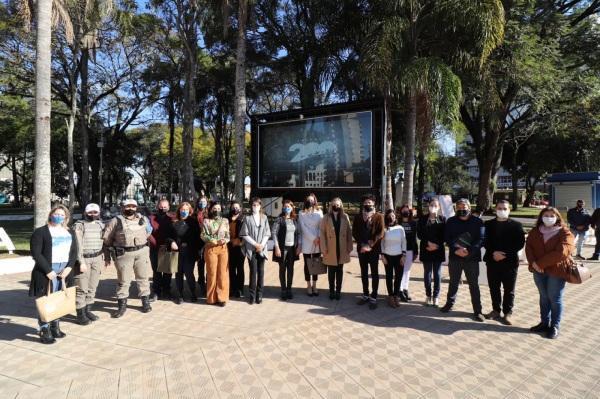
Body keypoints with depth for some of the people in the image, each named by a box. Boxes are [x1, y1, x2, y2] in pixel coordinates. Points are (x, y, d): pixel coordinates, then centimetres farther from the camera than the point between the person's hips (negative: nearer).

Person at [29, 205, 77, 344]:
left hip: (64, 271, 5)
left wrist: (69, 267, -6)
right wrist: (48, 270, -15)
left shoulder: (70, 232, 13)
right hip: (47, 271, -5)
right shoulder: (40, 232, -2)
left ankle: (55, 327, 22)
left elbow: (74, 252, 9)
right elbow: (36, 254, -9)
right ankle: (44, 332, 7)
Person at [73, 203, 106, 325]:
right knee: (82, 288, -4)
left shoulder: (100, 225, 12)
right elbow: (78, 245, -11)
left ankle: (88, 310, 22)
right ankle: (80, 315, 4)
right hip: (83, 259, -5)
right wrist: (81, 262, -17)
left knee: (92, 287, 10)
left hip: (97, 259, 5)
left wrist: (103, 259, 12)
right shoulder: (79, 226, -5)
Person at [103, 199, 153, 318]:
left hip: (142, 252, 3)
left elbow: (148, 233, 25)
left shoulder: (143, 219, 9)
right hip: (124, 254, -3)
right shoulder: (116, 221, -1)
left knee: (143, 278, 10)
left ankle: (146, 302, 22)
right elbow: (107, 238, 4)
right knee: (123, 280, 3)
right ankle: (122, 305, 14)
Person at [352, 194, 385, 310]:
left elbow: (380, 233, -8)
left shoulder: (379, 216, -1)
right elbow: (354, 232, 2)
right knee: (364, 273, 12)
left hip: (374, 249, -3)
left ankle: (373, 297, 7)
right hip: (361, 248, 3)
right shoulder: (358, 217, 7)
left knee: (374, 273, 1)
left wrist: (370, 245, -15)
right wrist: (362, 244, -10)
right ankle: (365, 295, 23)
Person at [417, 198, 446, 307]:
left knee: (437, 274, 3)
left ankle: (436, 296, 13)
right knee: (427, 273, 5)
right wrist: (428, 243, -14)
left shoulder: (443, 219, 5)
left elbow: (444, 235, 0)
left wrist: (436, 245, -12)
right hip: (426, 250, 0)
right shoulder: (422, 219, 5)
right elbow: (419, 234, -1)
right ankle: (428, 296, 15)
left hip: (438, 250, 0)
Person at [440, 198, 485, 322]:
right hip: (455, 257, 2)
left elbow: (480, 239, -6)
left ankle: (477, 311, 11)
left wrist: (469, 251, -20)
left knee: (473, 284, 4)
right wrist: (456, 250, -17)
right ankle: (449, 303, 30)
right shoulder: (451, 221, 4)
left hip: (472, 258, -2)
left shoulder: (477, 222, 0)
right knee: (453, 282, 14)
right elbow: (447, 238, -1)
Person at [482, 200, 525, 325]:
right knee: (494, 288, 10)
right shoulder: (488, 224, 7)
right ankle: (496, 310, 25)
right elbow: (485, 241, 3)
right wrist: (493, 253, -13)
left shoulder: (516, 225, 0)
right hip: (492, 261, 2)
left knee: (509, 289, 5)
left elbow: (520, 243, -6)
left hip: (510, 261, -2)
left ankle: (508, 313, 18)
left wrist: (505, 254, -14)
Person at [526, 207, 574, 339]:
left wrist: (541, 263, -20)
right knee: (544, 297, 15)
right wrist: (533, 262, -17)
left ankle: (555, 327, 17)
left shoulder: (565, 233, -9)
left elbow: (561, 252, -21)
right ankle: (544, 323, 27)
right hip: (539, 270, 4)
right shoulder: (535, 231, 6)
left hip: (556, 271, -4)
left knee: (555, 299, 5)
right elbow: (528, 247, 0)